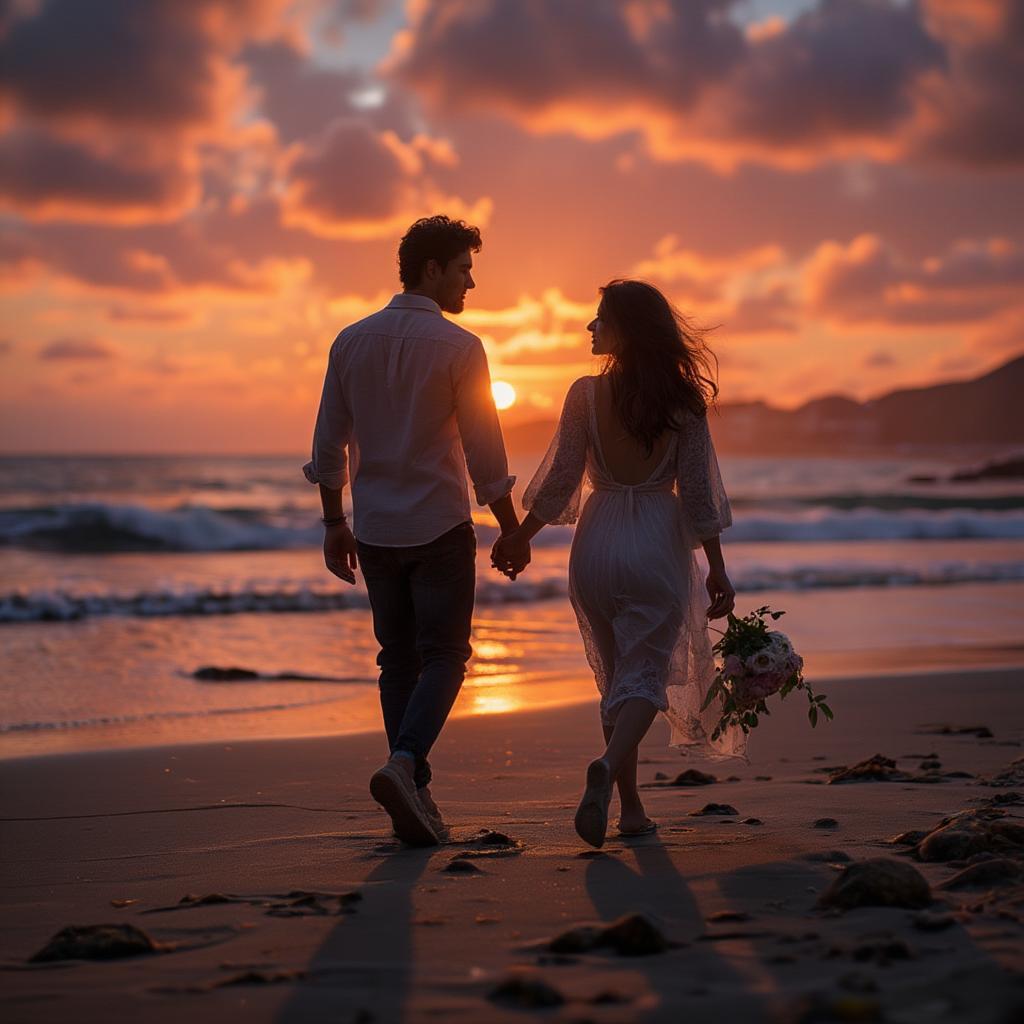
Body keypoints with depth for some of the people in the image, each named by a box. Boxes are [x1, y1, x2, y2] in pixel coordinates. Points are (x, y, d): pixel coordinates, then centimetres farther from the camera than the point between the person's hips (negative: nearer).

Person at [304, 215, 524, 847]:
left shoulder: (351, 342, 5)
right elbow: (485, 451, -8)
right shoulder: (458, 347, -9)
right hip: (440, 527, -5)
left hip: (375, 532, 5)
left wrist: (335, 523, 16)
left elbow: (329, 445, 8)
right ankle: (404, 762, -20)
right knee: (443, 655, 2)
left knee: (399, 659, 11)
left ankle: (414, 797, 10)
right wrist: (511, 529, 1)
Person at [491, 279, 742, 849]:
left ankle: (632, 808, 16)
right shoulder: (683, 400, -2)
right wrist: (716, 568, 1)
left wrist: (520, 537, 9)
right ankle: (609, 766, -29)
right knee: (646, 674, 1)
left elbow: (560, 481, -4)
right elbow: (697, 491, -3)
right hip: (659, 545, 0)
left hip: (598, 541, 1)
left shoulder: (586, 394, -6)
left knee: (616, 675, 14)